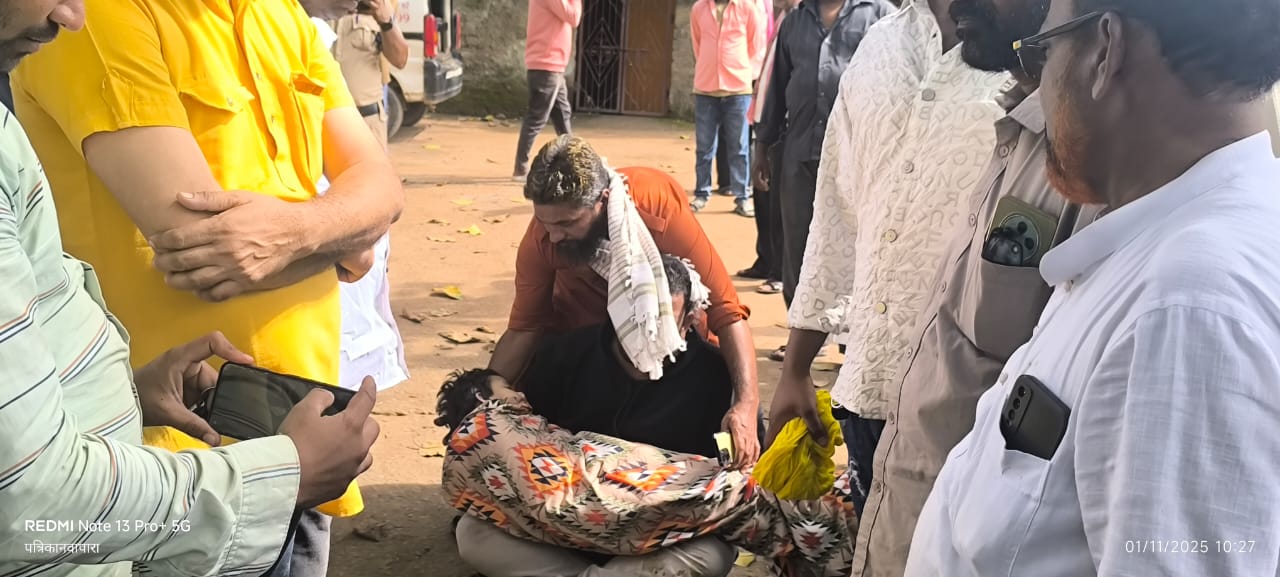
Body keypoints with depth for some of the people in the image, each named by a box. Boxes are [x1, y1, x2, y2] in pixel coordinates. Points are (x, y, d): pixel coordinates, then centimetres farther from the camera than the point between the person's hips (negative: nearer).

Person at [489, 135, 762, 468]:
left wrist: (746, 405, -46)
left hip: (671, 332, -1)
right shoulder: (542, 235, -27)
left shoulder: (660, 205, -36)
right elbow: (524, 328, -15)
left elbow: (727, 314, -36)